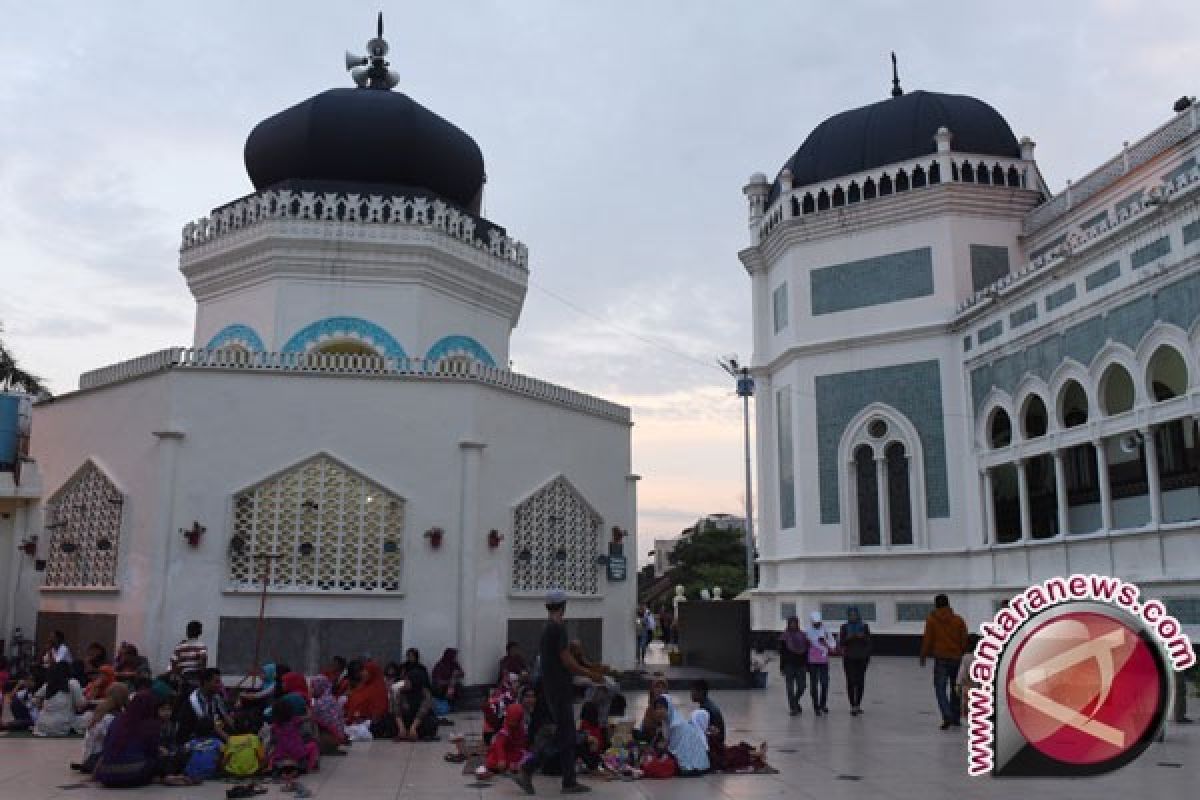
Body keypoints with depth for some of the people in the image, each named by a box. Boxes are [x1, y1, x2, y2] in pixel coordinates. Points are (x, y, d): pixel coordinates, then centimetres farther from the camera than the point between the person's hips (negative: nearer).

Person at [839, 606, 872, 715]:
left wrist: (862, 637, -12)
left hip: (862, 658, 1)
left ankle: (858, 705, 16)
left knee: (860, 682, 4)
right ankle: (853, 706, -8)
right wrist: (848, 638, -16)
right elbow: (841, 642, 2)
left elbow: (868, 641, 6)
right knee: (851, 681, -7)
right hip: (849, 658, -1)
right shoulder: (844, 627, 4)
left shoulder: (864, 626, 6)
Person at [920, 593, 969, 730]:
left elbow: (927, 639, -3)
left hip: (941, 658, -3)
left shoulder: (931, 620, -2)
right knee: (955, 688, 16)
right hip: (956, 658, 3)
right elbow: (964, 640, 6)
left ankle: (947, 717, -19)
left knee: (940, 688, -2)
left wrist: (923, 656, 7)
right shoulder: (958, 620, 5)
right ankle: (955, 718, 22)